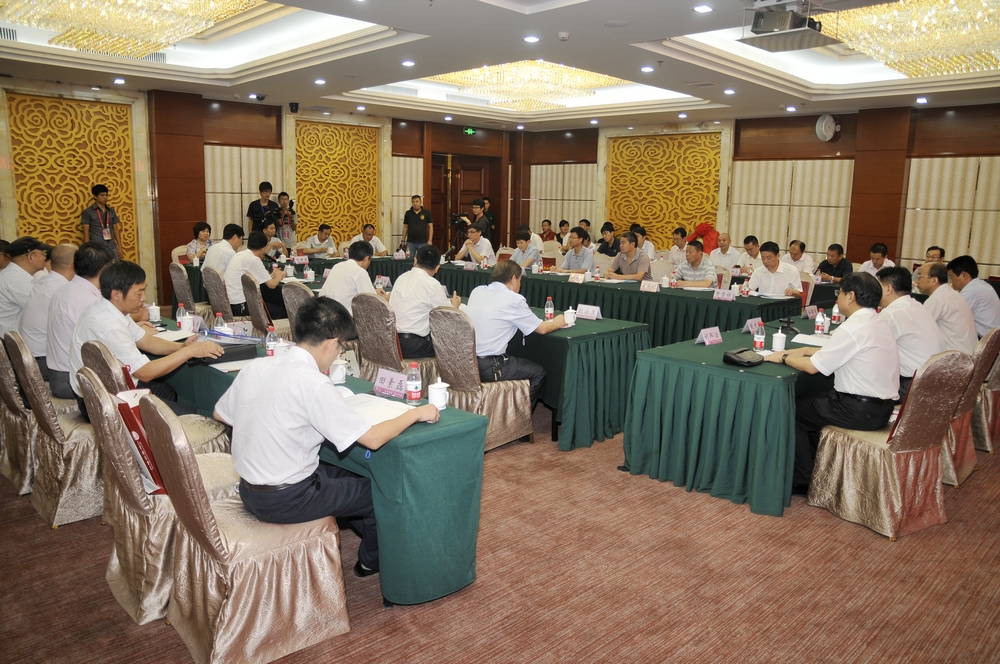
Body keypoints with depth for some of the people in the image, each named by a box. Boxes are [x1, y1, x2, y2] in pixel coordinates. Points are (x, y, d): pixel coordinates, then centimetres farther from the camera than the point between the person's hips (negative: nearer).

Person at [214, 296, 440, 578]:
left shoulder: (255, 366, -4)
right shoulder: (312, 383, -25)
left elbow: (220, 414, 12)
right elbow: (372, 439, -24)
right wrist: (416, 413, -9)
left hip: (248, 491, 8)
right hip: (285, 502, -7)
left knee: (346, 474, 25)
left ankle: (372, 535, 38)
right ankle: (372, 560, 36)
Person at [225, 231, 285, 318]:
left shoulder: (238, 255, 10)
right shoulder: (253, 259, -15)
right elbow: (272, 285, -12)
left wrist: (272, 275, 26)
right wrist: (278, 276, 8)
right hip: (241, 307, -9)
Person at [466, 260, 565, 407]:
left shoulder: (477, 291, 7)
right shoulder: (514, 300, -11)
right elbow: (542, 329, 0)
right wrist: (557, 323, 20)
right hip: (487, 368, -7)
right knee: (538, 372, 14)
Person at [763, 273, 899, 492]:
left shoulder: (853, 328, -20)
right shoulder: (880, 323, 8)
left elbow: (812, 367, -17)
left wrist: (783, 357, -1)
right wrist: (806, 350, 16)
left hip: (861, 410, -9)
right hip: (882, 406, 9)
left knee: (793, 410, 6)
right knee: (812, 403, 24)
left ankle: (803, 480, 15)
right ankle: (817, 469, 29)